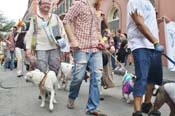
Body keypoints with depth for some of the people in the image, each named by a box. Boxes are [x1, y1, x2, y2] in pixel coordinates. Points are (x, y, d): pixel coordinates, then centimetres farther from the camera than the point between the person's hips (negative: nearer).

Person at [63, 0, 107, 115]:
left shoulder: (96, 11, 22)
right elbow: (66, 21, -5)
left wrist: (101, 40, 9)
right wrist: (73, 40, -12)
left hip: (96, 49, 6)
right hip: (82, 48, -6)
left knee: (97, 77, -1)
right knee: (79, 76, -4)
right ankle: (71, 98, 27)